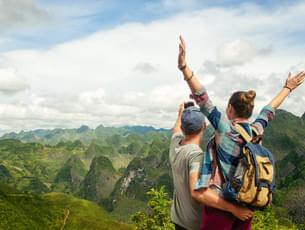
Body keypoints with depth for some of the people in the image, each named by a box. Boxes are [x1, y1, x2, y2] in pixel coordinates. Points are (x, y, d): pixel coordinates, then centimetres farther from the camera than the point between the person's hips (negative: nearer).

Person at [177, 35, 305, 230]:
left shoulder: (227, 129, -14)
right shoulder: (256, 131, 3)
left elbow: (203, 100, -23)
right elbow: (269, 111, 20)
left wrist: (184, 66, -29)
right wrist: (288, 88, 36)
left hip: (220, 206, -6)